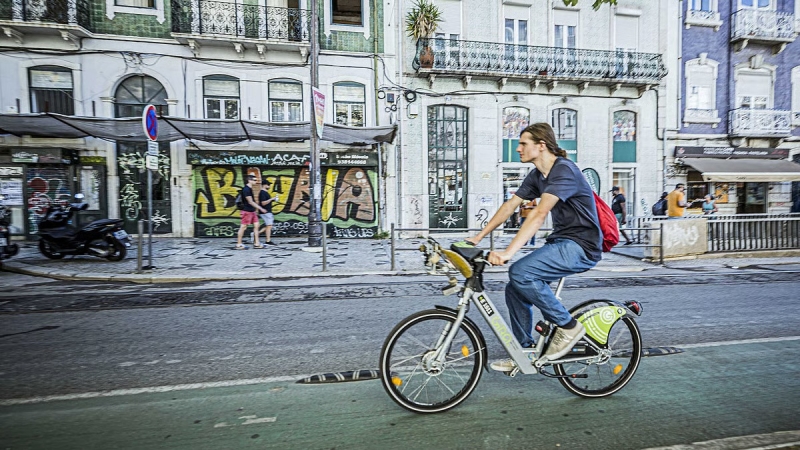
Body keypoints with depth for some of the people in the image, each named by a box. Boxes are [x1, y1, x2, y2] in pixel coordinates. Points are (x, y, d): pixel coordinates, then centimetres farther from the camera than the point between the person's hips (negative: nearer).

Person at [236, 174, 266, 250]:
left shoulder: (250, 189, 13)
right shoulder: (246, 189, -16)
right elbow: (250, 202, -19)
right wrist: (261, 209, -18)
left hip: (252, 211, 9)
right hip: (247, 211, -9)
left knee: (256, 225, 6)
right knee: (243, 227, -2)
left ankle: (256, 243, 9)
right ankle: (239, 244, 6)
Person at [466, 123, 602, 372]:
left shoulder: (564, 170, -19)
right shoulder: (537, 175, 9)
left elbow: (539, 214, -31)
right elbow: (509, 206, 8)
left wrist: (508, 252, -39)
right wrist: (478, 237, 2)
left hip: (580, 246, -9)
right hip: (560, 242, 9)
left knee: (520, 273, -27)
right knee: (514, 289, 1)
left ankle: (568, 326, -6)